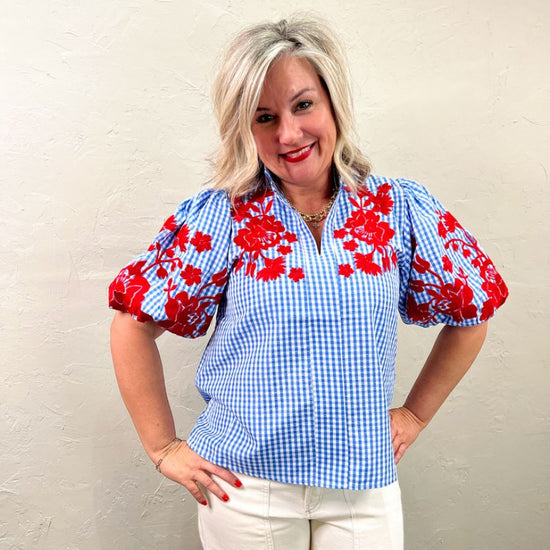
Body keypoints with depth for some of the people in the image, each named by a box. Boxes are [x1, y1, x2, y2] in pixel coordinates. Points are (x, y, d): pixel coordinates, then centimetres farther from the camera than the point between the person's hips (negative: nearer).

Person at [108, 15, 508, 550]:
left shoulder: (400, 208, -4)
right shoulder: (219, 217, -9)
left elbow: (472, 312, 8)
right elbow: (133, 323, -5)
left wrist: (416, 413, 8)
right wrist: (164, 448, -3)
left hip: (366, 488, 2)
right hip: (244, 486, -1)